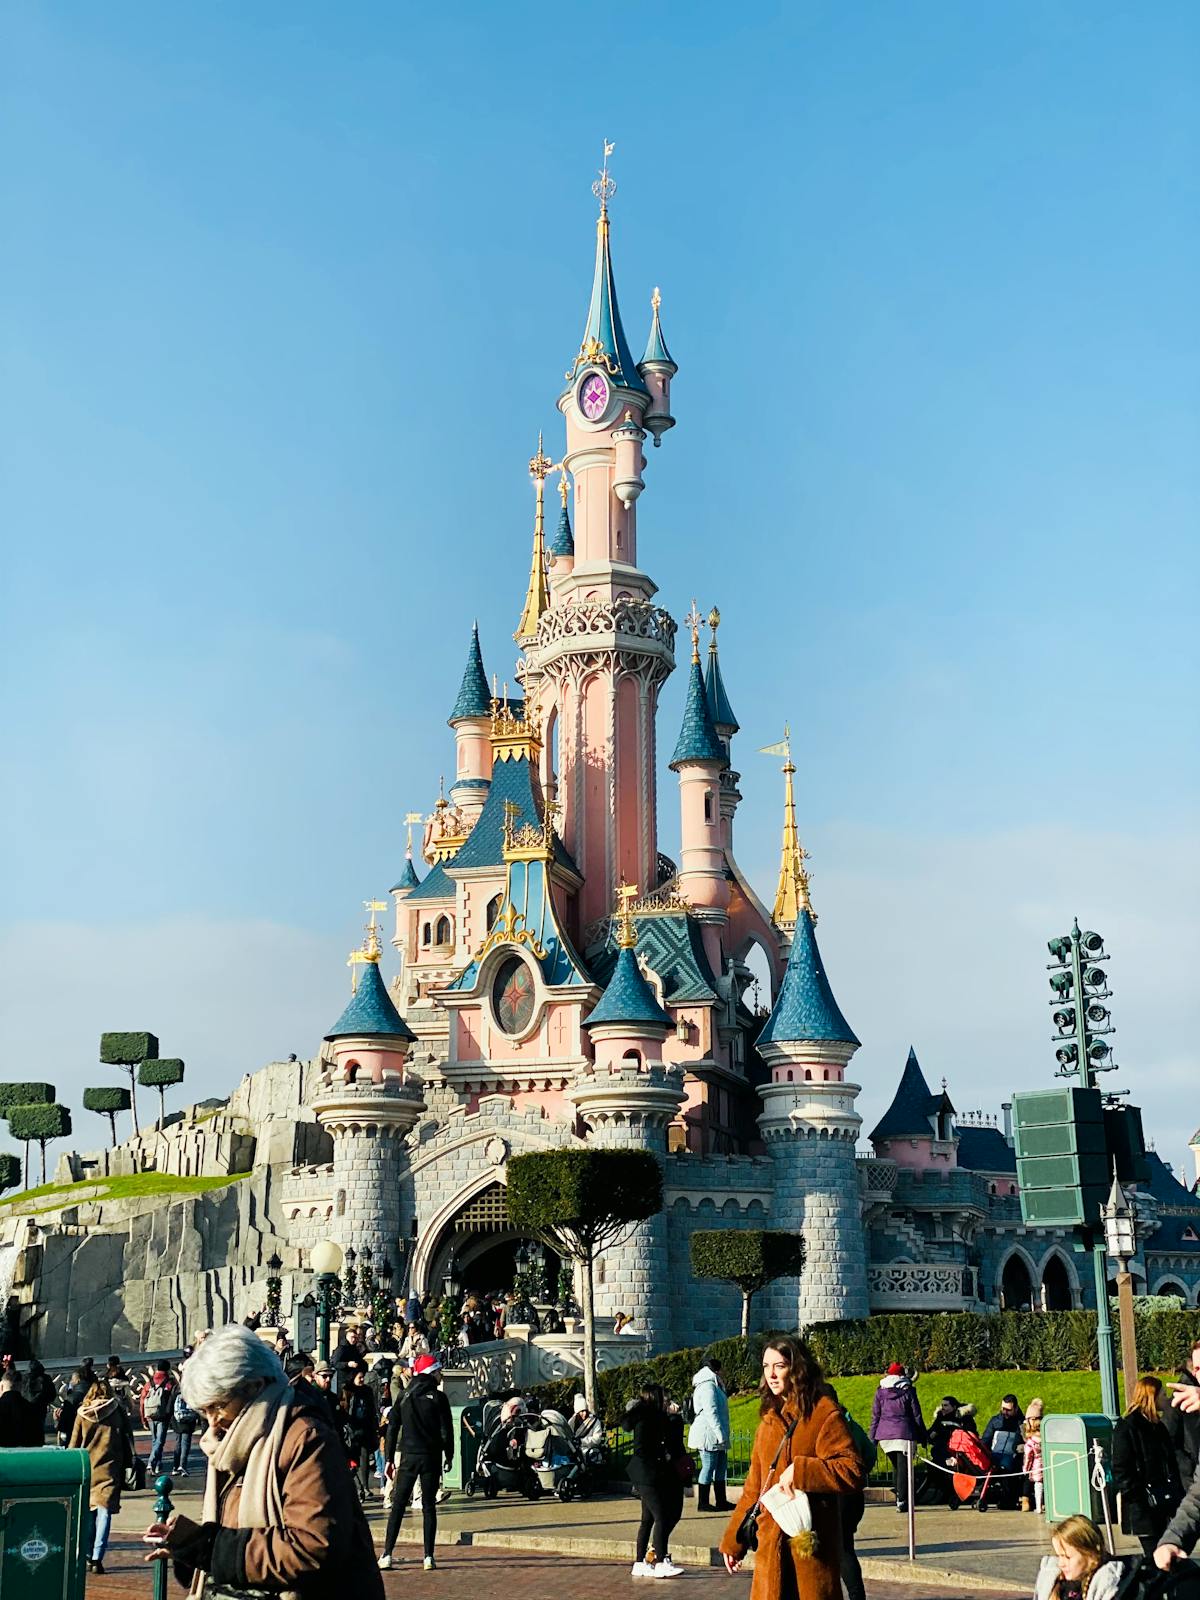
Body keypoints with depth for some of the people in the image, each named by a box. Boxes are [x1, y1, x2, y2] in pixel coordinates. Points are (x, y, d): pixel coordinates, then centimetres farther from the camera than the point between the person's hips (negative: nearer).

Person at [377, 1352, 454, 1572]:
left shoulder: (404, 1397, 7)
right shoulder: (438, 1397, -3)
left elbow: (392, 1429, 6)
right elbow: (446, 1430, -4)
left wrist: (389, 1459, 8)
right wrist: (449, 1456, 7)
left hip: (408, 1457, 2)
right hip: (431, 1458, -2)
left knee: (398, 1505, 5)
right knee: (428, 1507, 4)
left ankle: (387, 1555, -2)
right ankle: (429, 1557, 0)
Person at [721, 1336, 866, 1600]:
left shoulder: (824, 1413, -5)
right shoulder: (769, 1418, 15)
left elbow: (854, 1473, -13)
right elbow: (754, 1487, 20)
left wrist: (799, 1471, -19)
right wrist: (733, 1541, 20)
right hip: (770, 1546, 6)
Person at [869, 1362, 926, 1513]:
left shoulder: (880, 1392, 9)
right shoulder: (908, 1391, 2)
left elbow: (875, 1416, 9)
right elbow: (917, 1415, 3)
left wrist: (873, 1438, 11)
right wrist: (922, 1437, 8)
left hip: (885, 1434, 3)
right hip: (905, 1434, -3)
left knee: (896, 1467, 17)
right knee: (904, 1468, -2)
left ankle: (899, 1498, 17)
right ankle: (902, 1501, -9)